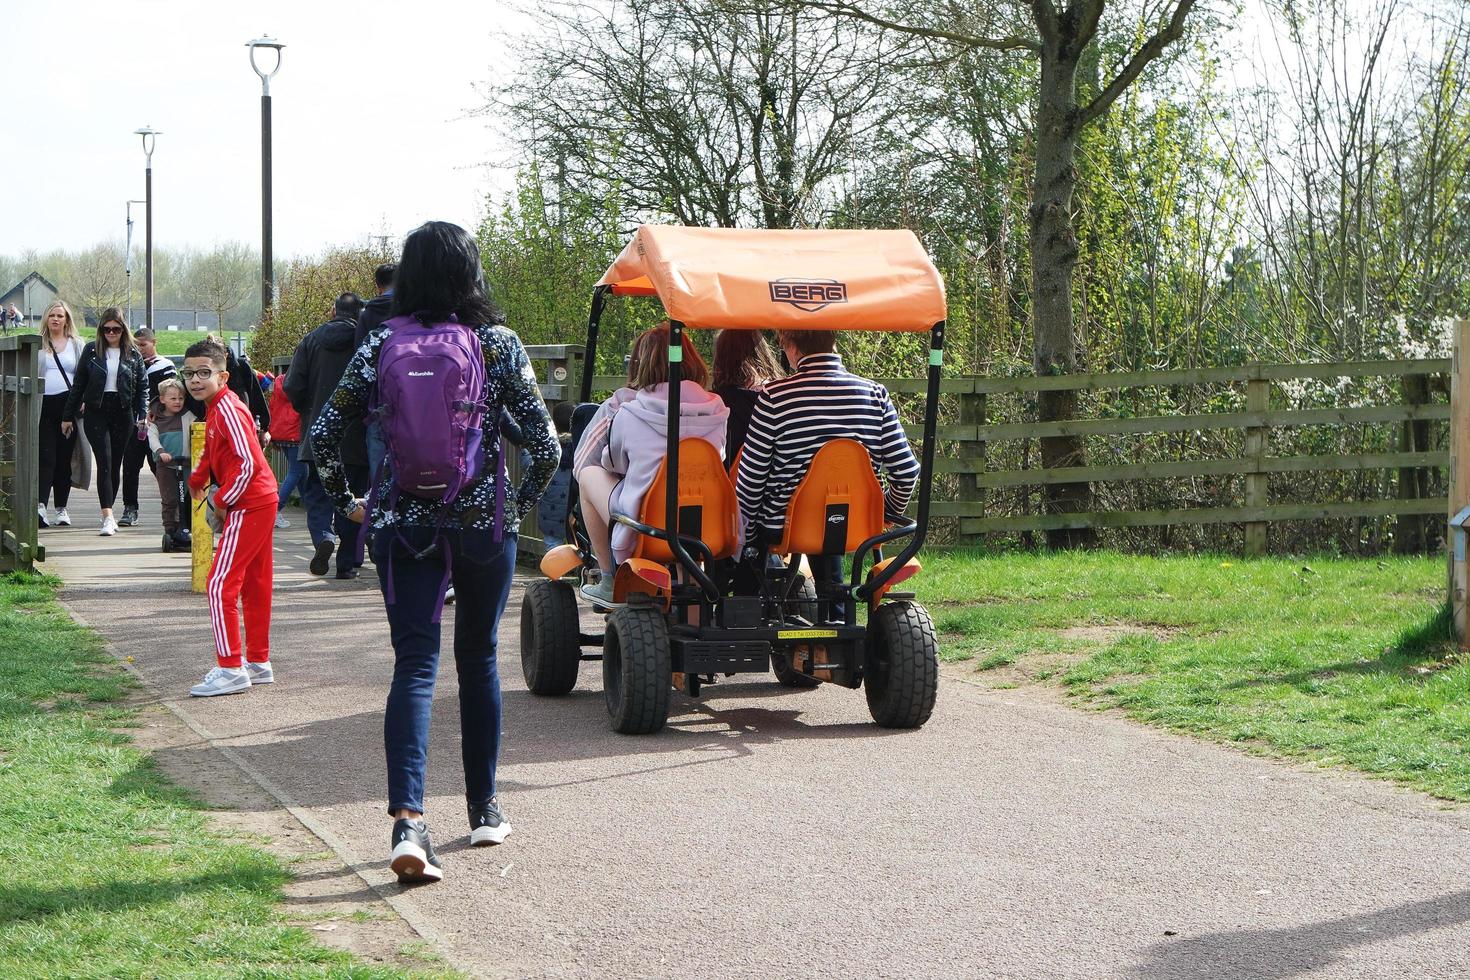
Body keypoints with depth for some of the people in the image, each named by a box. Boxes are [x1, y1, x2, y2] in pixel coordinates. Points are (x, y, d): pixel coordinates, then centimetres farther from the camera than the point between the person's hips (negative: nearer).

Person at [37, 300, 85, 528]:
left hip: (68, 405, 1)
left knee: (64, 459, 6)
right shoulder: (38, 344, 9)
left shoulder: (77, 344, 12)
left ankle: (62, 507, 15)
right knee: (46, 458, -12)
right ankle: (40, 504, -21)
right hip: (44, 405, -1)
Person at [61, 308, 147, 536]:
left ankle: (108, 512, 18)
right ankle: (108, 516, -17)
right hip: (96, 412, -1)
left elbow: (142, 387, 8)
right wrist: (68, 415, 7)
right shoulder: (91, 351, 4)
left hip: (122, 413, 1)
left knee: (115, 464, 6)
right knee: (104, 461, -11)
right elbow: (78, 384, 7)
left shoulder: (133, 354, 6)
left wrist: (142, 415, -3)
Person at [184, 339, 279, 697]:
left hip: (249, 505, -10)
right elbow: (212, 452, 30)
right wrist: (198, 480, 19)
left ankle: (230, 669, -9)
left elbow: (248, 463, -24)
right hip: (259, 504, 10)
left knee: (220, 584, -10)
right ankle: (258, 662, 24)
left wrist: (223, 500, -16)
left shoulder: (228, 409, -18)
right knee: (254, 583, 16)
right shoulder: (214, 408, 12)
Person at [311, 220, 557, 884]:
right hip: (485, 524, 0)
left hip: (402, 524, 0)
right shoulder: (499, 343, -4)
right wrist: (520, 504, 10)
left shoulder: (381, 344, -1)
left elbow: (322, 436, -2)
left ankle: (407, 821, -19)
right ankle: (484, 810, 26)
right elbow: (546, 445, -6)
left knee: (414, 664, -1)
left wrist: (347, 501, 12)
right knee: (479, 659, 16)